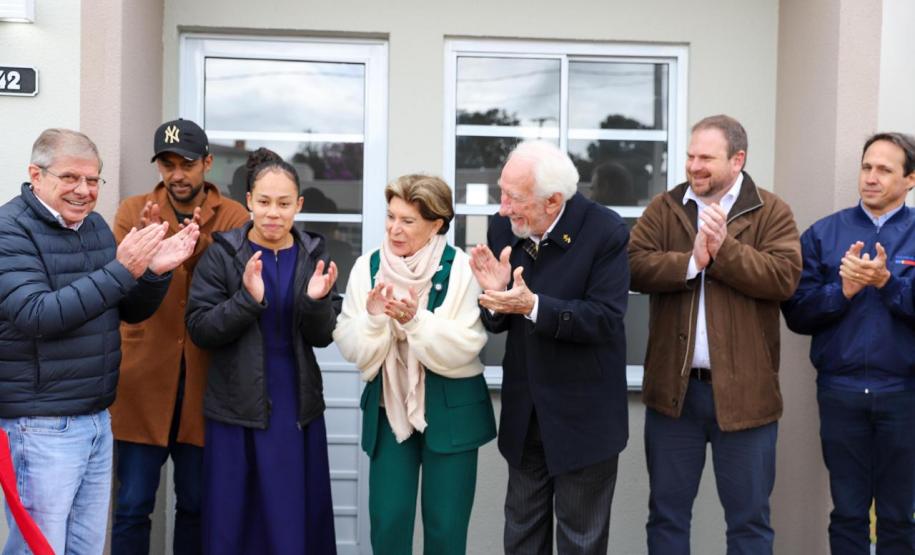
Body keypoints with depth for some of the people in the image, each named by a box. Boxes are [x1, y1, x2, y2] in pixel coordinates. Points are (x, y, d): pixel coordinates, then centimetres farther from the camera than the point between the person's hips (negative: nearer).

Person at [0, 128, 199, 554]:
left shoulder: (95, 226, 10)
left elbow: (131, 311, 14)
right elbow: (36, 315, -25)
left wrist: (156, 272, -6)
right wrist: (121, 271, -27)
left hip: (97, 419, 7)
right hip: (41, 426, -7)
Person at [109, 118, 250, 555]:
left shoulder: (234, 218, 1)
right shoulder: (134, 211, 2)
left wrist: (202, 249, -26)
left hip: (204, 378, 1)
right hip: (144, 376, 0)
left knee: (195, 502, 13)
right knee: (133, 505, 4)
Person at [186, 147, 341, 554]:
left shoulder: (313, 255, 3)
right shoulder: (222, 254, -4)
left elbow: (322, 337, 1)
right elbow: (199, 329, -9)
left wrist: (316, 301, -19)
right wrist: (248, 299, -24)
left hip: (298, 408, 2)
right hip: (236, 408, -2)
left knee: (297, 518, 9)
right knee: (233, 519, 7)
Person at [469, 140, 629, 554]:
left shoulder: (606, 231, -18)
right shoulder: (503, 227, -4)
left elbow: (605, 318, -23)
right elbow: (499, 322, 2)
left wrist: (534, 305, -32)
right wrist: (495, 294, -20)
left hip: (584, 414, -5)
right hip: (524, 409, 5)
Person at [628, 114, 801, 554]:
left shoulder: (770, 211, 0)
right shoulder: (663, 208, 6)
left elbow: (784, 277, -14)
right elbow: (634, 267, -7)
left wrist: (724, 249, -20)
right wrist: (692, 261, -19)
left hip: (742, 390, -2)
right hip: (674, 386, 2)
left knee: (749, 518, 10)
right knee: (666, 512, 13)